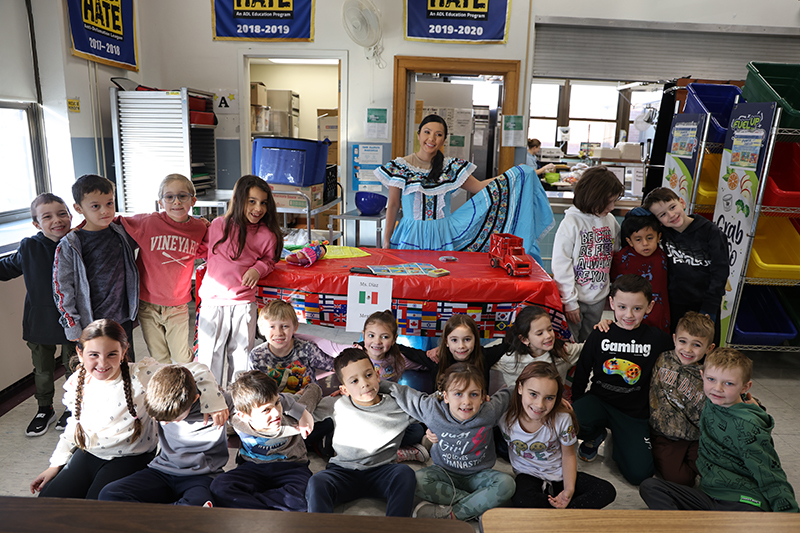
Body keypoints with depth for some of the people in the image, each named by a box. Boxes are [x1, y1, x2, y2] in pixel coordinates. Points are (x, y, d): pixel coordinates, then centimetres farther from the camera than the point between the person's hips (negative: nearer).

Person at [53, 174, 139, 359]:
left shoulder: (122, 233, 0)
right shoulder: (68, 246, -11)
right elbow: (61, 289, -6)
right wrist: (73, 328, -6)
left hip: (123, 319, 4)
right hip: (90, 325, -3)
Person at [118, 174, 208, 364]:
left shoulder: (200, 227, -3)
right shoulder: (148, 222, -13)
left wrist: (208, 228, 2)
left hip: (178, 306, 1)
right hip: (148, 303, -1)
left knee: (182, 358, 9)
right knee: (158, 359, 12)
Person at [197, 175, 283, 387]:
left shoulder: (267, 235, -5)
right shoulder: (217, 225, 0)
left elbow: (270, 260, 12)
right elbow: (203, 250, 22)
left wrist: (258, 269, -6)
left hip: (243, 304, 0)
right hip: (213, 300, 1)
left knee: (241, 358, 11)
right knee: (209, 354, 8)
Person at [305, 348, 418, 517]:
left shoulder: (398, 406, -2)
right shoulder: (338, 407, 0)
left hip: (381, 472, 0)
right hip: (343, 472, 0)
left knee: (405, 473, -31)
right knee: (316, 483, -31)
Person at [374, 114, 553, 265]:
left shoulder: (451, 167, 3)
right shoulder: (400, 167, -2)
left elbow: (479, 187, 4)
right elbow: (393, 205, 2)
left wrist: (513, 175, -3)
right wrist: (387, 240, 2)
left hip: (444, 237, 2)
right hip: (412, 237, -1)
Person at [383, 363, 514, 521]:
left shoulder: (489, 412, -17)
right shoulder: (433, 410, -17)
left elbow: (506, 393, 1)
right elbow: (402, 392, -6)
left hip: (478, 475, 0)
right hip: (445, 472, 1)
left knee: (506, 484, -28)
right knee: (418, 480, -28)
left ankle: (449, 514, -24)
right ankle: (482, 504, -20)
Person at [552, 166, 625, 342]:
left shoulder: (610, 220, 2)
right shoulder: (571, 222, -14)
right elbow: (561, 265, -15)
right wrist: (570, 301, -14)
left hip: (599, 297, 5)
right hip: (575, 297, -5)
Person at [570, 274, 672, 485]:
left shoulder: (658, 339, -5)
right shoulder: (600, 335, -4)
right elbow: (582, 372, 5)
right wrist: (575, 405, 4)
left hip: (635, 413, 0)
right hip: (599, 401, 0)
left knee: (640, 473, -14)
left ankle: (618, 440, 20)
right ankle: (595, 435, 7)